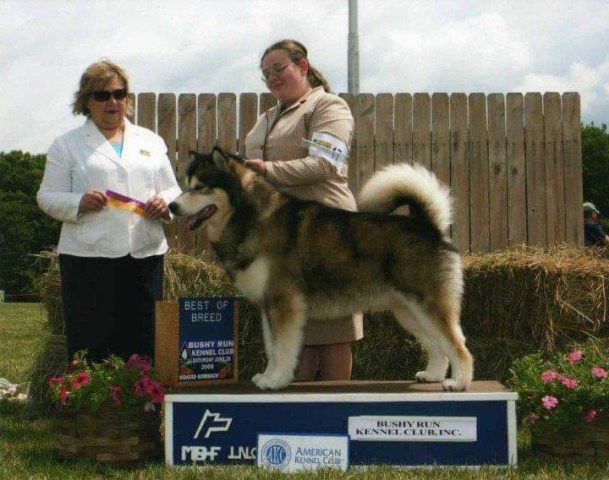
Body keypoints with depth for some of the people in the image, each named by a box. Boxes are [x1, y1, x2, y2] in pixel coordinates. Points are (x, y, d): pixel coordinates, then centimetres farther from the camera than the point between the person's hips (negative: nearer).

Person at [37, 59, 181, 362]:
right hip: (88, 258, -3)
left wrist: (164, 203, -5)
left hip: (145, 255, 3)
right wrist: (79, 203, -16)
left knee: (142, 348, 4)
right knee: (91, 350, -3)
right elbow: (47, 197, 5)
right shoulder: (67, 145, 9)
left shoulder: (150, 141, 18)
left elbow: (172, 190, 19)